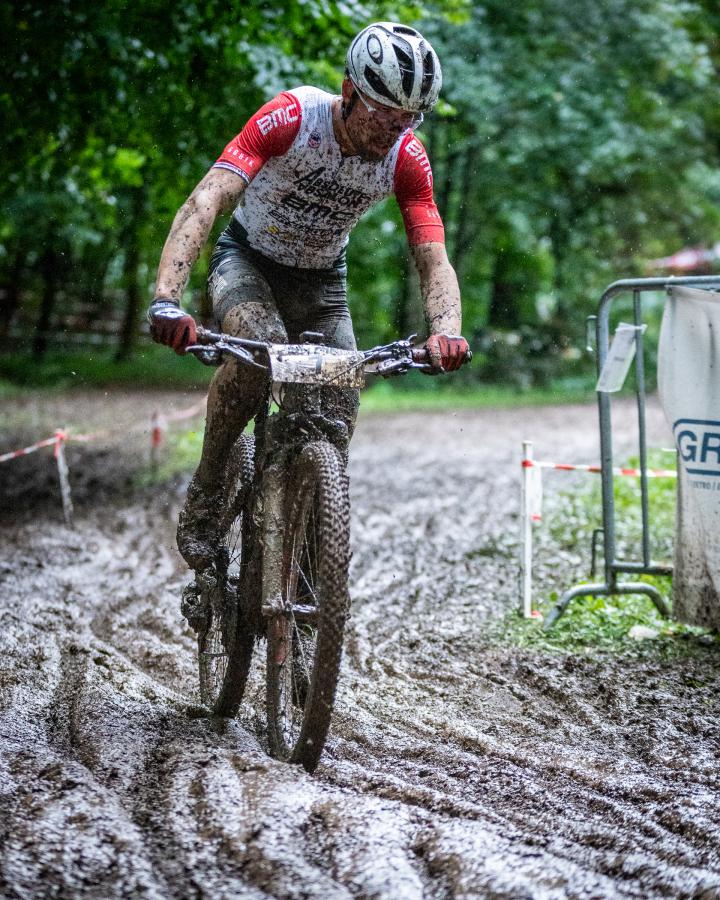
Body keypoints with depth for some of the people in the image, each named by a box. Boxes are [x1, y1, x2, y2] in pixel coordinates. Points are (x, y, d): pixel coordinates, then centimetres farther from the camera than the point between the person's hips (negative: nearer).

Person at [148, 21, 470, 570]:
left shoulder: (407, 160, -20)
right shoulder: (291, 118, -31)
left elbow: (434, 262, -22)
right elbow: (204, 203, -40)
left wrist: (446, 332, -45)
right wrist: (167, 300, -55)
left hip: (322, 277, 4)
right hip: (248, 259, -4)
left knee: (340, 415, -10)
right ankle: (204, 494, -14)